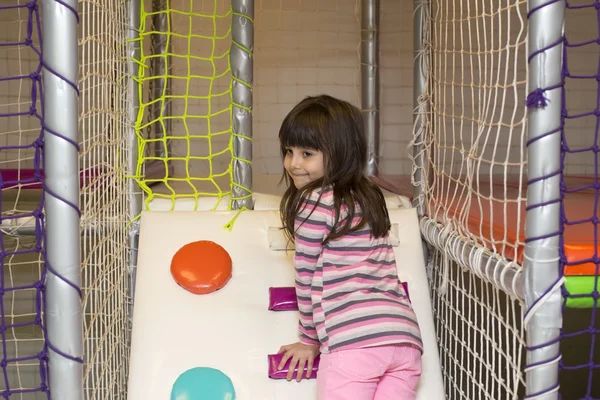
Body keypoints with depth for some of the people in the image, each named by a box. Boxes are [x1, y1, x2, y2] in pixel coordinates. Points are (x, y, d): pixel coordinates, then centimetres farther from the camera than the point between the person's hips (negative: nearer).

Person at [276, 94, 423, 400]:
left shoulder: (314, 202, -2)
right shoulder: (368, 198, 21)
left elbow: (306, 278, 4)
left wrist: (309, 339, 15)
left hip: (354, 340, -7)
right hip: (406, 335, 8)